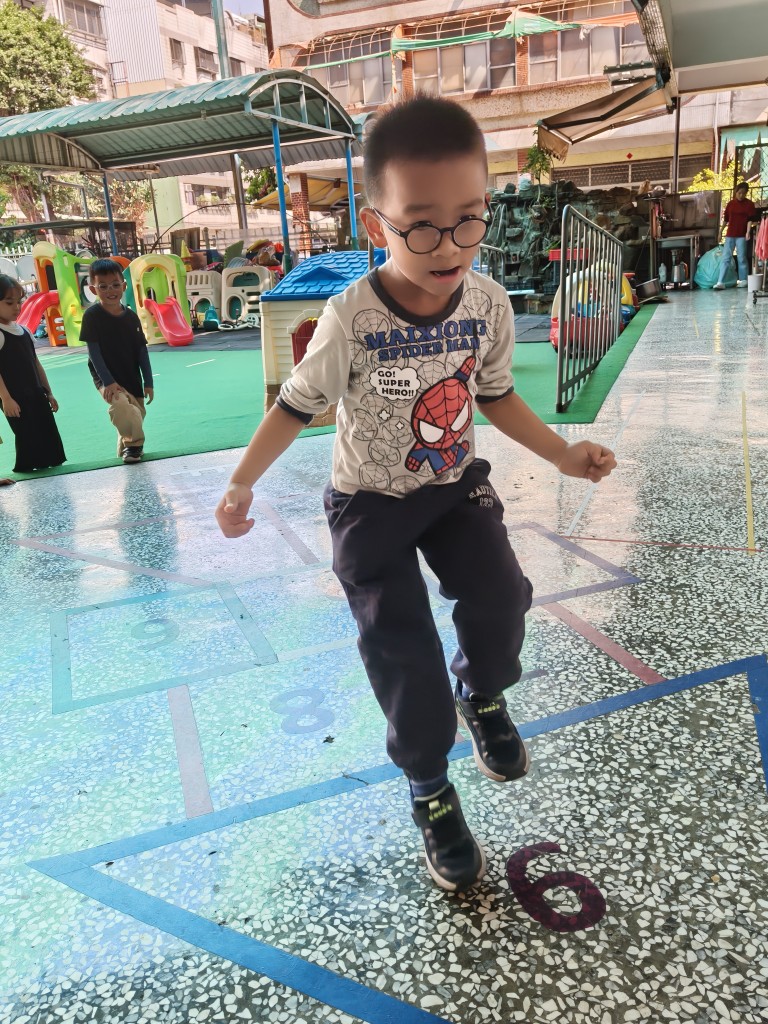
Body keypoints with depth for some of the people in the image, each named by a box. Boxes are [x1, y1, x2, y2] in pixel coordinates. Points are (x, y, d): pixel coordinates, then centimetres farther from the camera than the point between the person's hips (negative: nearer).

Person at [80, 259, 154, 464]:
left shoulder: (131, 317, 1)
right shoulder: (92, 315, -10)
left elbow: (142, 351, 5)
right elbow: (94, 351, -12)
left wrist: (148, 383, 2)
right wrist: (108, 381, -19)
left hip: (132, 380, 5)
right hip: (107, 379, -5)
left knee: (136, 415, 10)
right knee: (121, 405, -31)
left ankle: (127, 446, 39)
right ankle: (134, 442, -7)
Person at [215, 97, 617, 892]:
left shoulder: (488, 303, -13)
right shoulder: (351, 319, -24)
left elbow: (496, 396, 4)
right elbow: (297, 404, -11)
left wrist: (562, 453, 0)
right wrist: (241, 484, -14)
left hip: (456, 485, 3)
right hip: (370, 500, -3)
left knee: (500, 596, -15)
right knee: (399, 646, -7)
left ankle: (482, 695, 23)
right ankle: (429, 791, 18)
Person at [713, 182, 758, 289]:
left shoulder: (749, 204, 1)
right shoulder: (731, 204, 11)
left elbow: (750, 219, -4)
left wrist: (748, 232, -15)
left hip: (741, 235, -3)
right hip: (730, 235, 3)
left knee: (741, 258, 1)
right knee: (725, 258, -4)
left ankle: (743, 280, 12)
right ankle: (720, 282, -10)